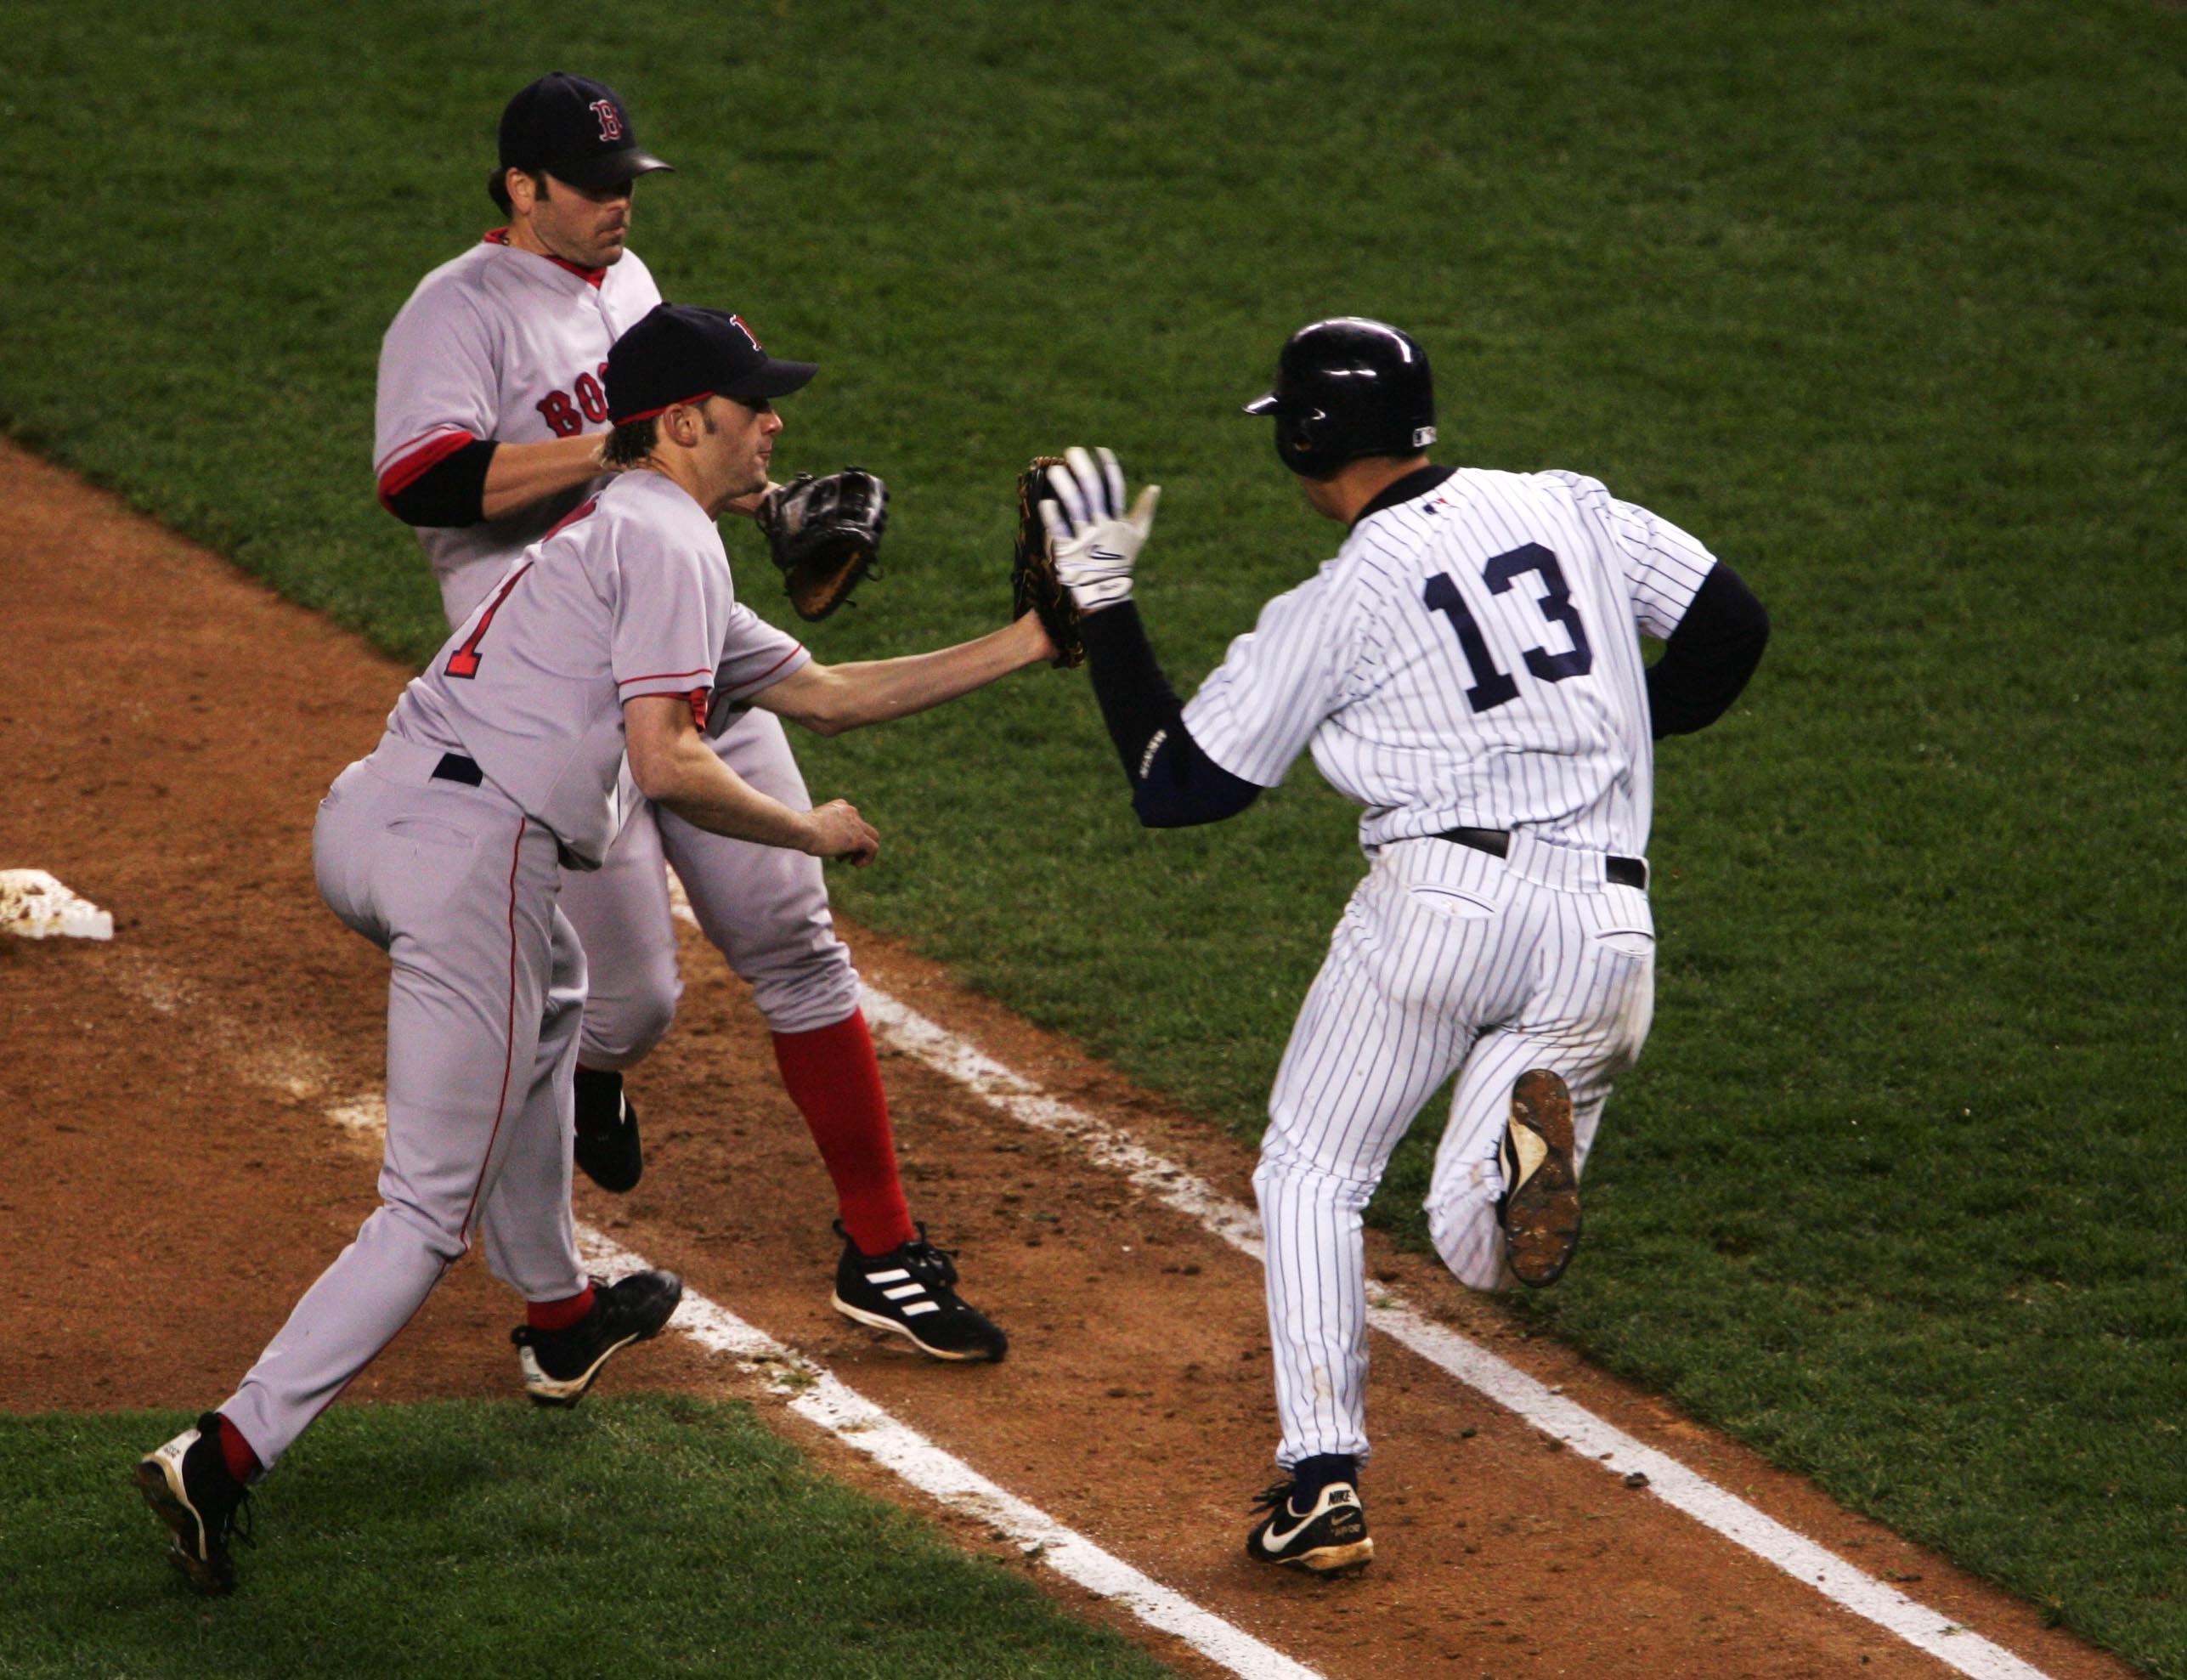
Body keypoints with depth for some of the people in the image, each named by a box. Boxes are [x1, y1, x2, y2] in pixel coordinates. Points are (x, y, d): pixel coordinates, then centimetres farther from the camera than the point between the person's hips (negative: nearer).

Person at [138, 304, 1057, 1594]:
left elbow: (824, 693, 31)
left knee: (544, 998, 37)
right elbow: (666, 764, -13)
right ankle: (225, 1459, -18)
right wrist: (809, 830, 3)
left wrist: (1033, 643, 30)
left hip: (364, 820, 10)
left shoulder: (624, 534, 28)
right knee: (432, 1211, -7)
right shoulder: (668, 540, -2)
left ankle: (558, 1317, 48)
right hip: (469, 850, -10)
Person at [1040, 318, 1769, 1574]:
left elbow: (1174, 786, 7)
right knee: (1481, 1253, 12)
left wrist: (1104, 600, 14)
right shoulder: (1573, 508, 12)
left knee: (1312, 1175, 16)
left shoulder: (1332, 608, 1)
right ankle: (1532, 1114, -25)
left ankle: (1325, 1483, 2)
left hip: (1443, 896, -4)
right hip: (1606, 928, 4)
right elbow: (1734, 625, 12)